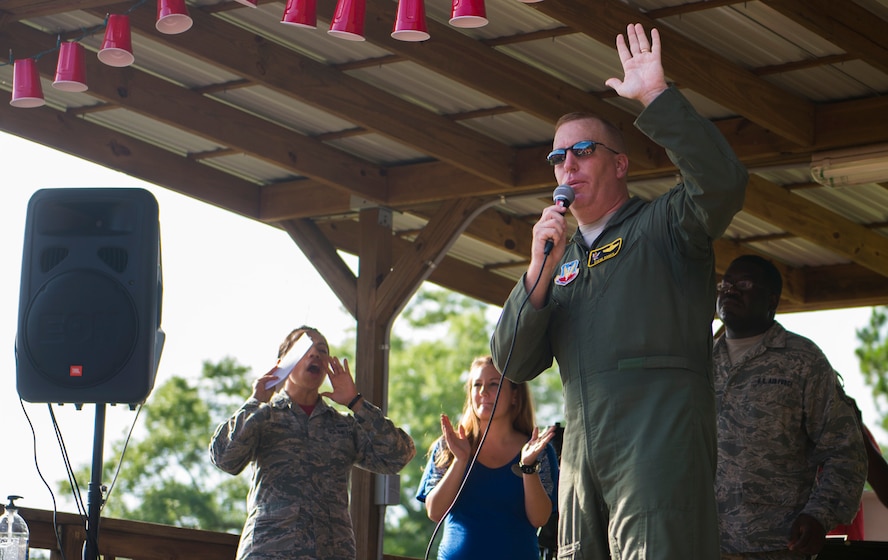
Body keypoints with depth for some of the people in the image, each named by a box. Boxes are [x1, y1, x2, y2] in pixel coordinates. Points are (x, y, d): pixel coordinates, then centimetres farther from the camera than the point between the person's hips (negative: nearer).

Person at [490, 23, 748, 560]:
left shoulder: (663, 225, 8)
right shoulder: (561, 258, 25)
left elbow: (723, 182, -15)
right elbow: (513, 364, 15)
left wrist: (656, 95, -15)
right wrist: (540, 272, 2)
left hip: (661, 450, -6)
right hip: (583, 464, 6)